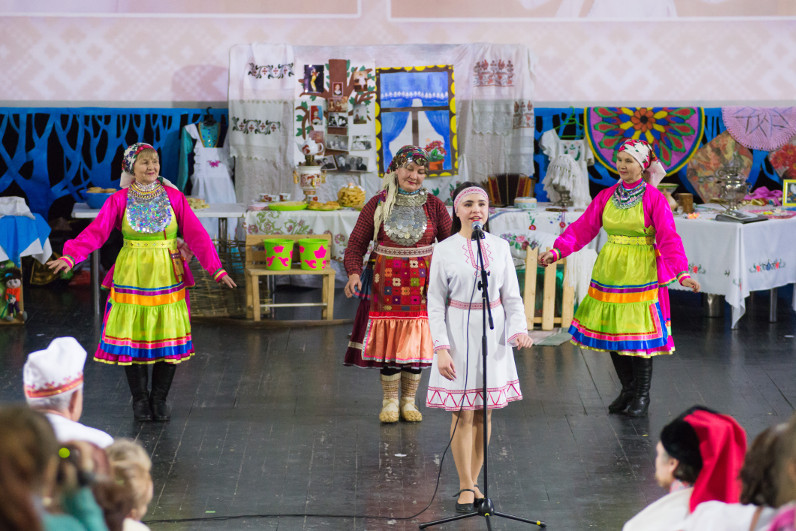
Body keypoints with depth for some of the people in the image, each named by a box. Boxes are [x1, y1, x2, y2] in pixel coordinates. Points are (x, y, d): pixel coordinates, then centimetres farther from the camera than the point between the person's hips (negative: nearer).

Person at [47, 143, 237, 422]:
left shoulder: (174, 197, 2)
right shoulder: (119, 200, 0)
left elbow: (196, 234, 0)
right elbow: (95, 232, -7)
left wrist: (216, 268, -8)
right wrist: (69, 256, -21)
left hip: (167, 274, 1)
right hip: (132, 275, -1)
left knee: (169, 338, 2)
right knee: (132, 337, 1)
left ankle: (159, 400, 18)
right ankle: (140, 399, 18)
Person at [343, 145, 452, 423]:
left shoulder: (434, 206, 3)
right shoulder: (377, 204, 0)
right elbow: (357, 243, -1)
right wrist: (354, 272, -18)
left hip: (421, 284, 1)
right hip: (386, 284, -1)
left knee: (415, 343, 4)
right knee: (387, 343, 0)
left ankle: (409, 401, 18)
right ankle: (390, 402, 13)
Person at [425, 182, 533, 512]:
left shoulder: (500, 247, 4)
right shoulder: (444, 250, -3)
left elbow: (512, 296, 7)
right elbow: (436, 303, -2)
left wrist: (519, 330, -10)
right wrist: (441, 347, -11)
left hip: (493, 334, 3)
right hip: (459, 335, -3)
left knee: (485, 411, 7)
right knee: (463, 412, -2)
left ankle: (473, 482, 18)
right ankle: (465, 487, 8)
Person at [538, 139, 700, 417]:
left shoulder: (653, 198, -6)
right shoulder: (607, 196, 7)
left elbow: (668, 238, -12)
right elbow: (582, 227, 6)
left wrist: (682, 272, -24)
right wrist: (557, 250, -6)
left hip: (640, 273, -5)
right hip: (610, 270, 5)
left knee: (638, 334, -4)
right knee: (611, 331, 7)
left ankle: (642, 396, 12)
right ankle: (627, 390, 24)